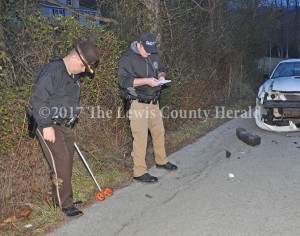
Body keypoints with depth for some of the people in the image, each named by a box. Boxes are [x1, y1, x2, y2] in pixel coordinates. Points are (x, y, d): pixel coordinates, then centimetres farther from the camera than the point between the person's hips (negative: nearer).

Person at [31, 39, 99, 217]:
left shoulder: (74, 76, 12)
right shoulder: (52, 71, -17)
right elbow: (38, 99, -20)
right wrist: (46, 126, -20)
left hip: (66, 127, 9)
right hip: (51, 128, -9)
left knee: (67, 164, 12)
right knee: (61, 165, -7)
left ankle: (60, 198, 27)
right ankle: (66, 204, 4)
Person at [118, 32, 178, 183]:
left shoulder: (153, 55, 9)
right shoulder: (128, 58, -13)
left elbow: (160, 69, 24)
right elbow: (123, 80, -21)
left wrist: (161, 76, -1)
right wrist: (146, 81, -25)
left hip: (153, 102, 8)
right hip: (138, 104, -7)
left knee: (159, 132, 19)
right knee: (141, 137, -7)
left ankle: (161, 161, 39)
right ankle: (139, 172, 4)